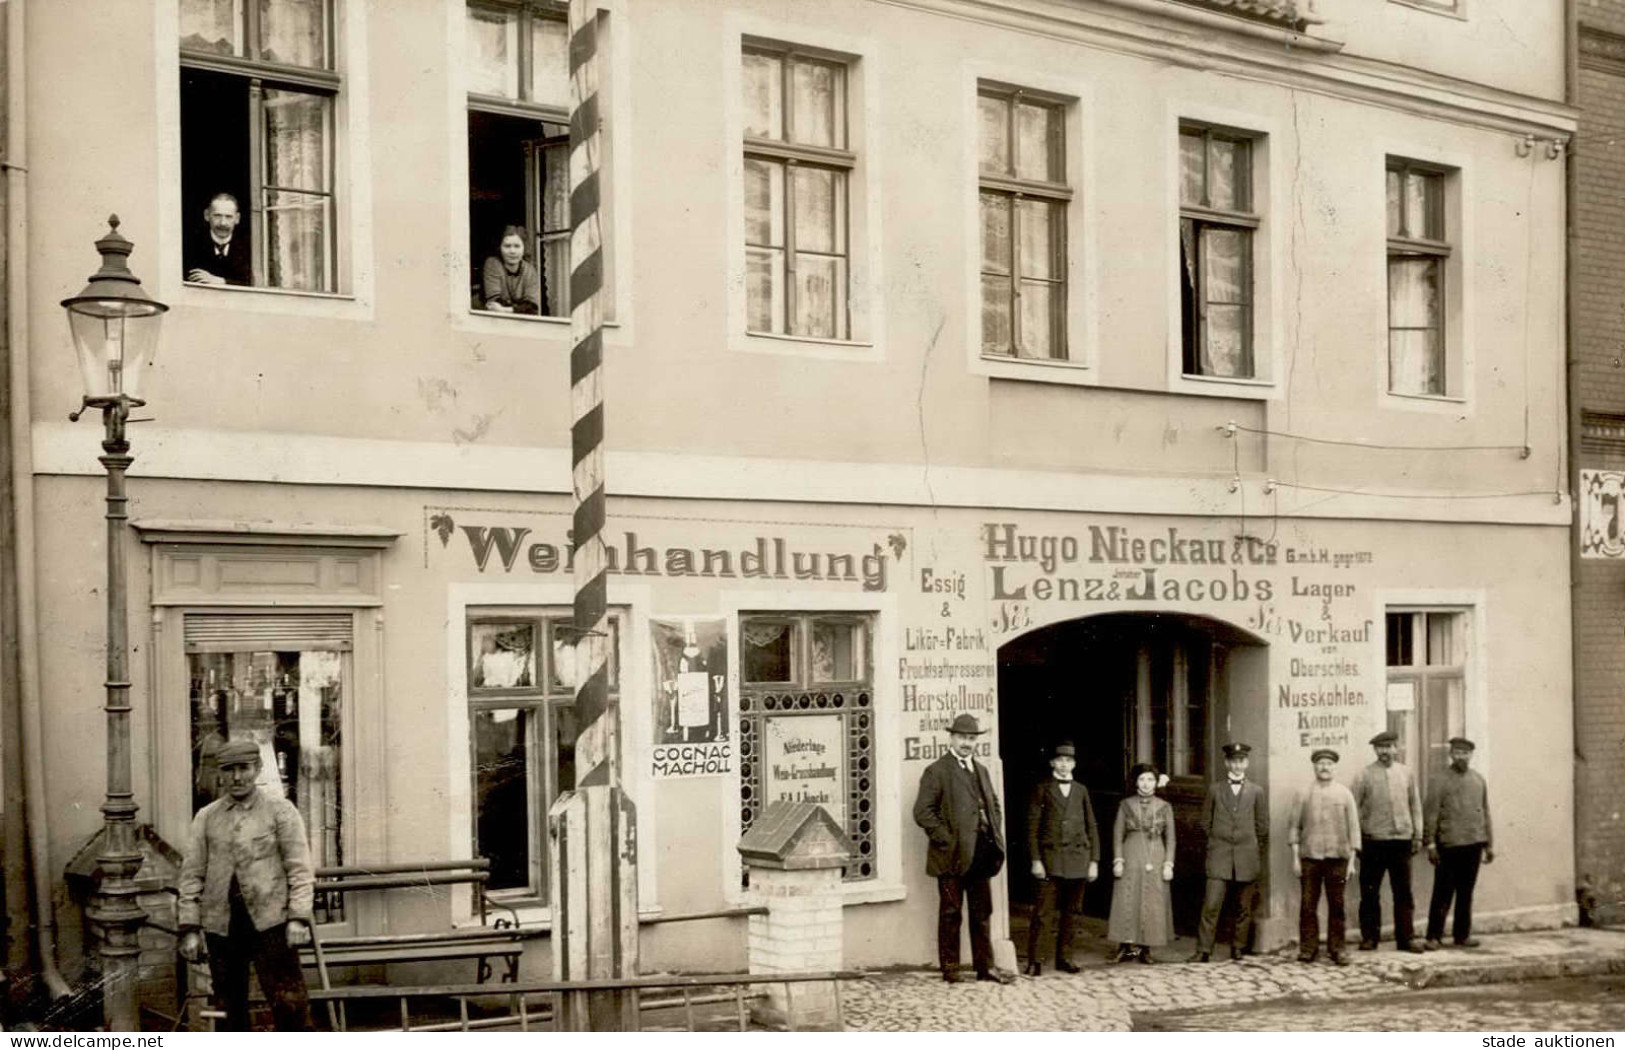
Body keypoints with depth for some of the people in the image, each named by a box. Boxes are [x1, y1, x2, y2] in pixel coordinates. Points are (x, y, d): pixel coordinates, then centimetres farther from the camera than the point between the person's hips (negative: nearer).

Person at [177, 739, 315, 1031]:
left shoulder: (281, 812, 2)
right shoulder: (206, 818, 10)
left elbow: (300, 869, -2)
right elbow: (192, 875, 9)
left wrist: (298, 918, -12)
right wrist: (190, 928, 1)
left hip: (270, 922, -3)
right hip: (221, 927, 3)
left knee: (289, 1003, -8)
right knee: (231, 1007, 10)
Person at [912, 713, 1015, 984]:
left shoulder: (981, 770, 16)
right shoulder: (936, 771, -6)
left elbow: (994, 805, 25)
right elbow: (922, 812, -13)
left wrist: (996, 836, 10)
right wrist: (947, 840, -16)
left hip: (980, 854, 7)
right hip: (953, 855, -6)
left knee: (982, 912, 11)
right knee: (951, 913, 1)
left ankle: (985, 967, 17)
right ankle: (950, 969, 9)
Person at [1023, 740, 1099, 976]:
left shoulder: (1081, 791, 14)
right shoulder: (1042, 789, 4)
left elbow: (1092, 827, 15)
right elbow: (1032, 826, 0)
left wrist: (1094, 861, 8)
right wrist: (1035, 860, -8)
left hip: (1078, 856, 3)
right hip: (1051, 856, -3)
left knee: (1072, 912, 5)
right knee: (1044, 911, -8)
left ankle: (1064, 957, 15)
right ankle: (1033, 960, -6)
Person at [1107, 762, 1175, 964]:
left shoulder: (1164, 807, 7)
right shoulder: (1126, 805, 6)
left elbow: (1170, 838, 7)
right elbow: (1117, 834, 5)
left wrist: (1168, 864, -1)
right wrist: (1118, 860, -4)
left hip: (1155, 859, 1)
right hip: (1131, 858, -1)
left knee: (1153, 904, -1)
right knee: (1127, 902, -4)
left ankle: (1145, 948, 5)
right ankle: (1126, 946, -1)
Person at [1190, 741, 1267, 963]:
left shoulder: (1255, 791, 8)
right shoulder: (1214, 789, 7)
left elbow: (1263, 827, 13)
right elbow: (1206, 823, 12)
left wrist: (1252, 849, 13)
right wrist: (1217, 842, 8)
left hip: (1247, 858, 1)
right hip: (1219, 857, -1)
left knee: (1244, 908, 4)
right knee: (1211, 905, -8)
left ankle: (1238, 948, 15)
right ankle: (1203, 951, -6)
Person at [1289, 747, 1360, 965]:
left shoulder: (1344, 794, 7)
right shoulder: (1304, 794, 6)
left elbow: (1353, 827, 7)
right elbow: (1294, 826, 6)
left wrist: (1352, 860, 2)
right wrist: (1295, 857, 0)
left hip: (1337, 857, 0)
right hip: (1309, 857, 0)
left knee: (1336, 905, 3)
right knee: (1308, 905, 0)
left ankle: (1336, 949, 12)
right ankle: (1308, 948, 9)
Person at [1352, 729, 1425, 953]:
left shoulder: (1406, 773, 8)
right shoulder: (1365, 775, 0)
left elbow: (1415, 805, 13)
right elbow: (1353, 808, 2)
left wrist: (1417, 836, 9)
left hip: (1402, 840, 2)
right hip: (1373, 840, -2)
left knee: (1403, 892, 5)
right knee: (1370, 893, 3)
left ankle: (1406, 938, 12)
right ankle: (1369, 937, 13)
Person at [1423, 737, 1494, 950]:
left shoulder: (1479, 780, 12)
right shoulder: (1440, 781, -3)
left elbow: (1485, 813, 16)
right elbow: (1431, 815, -5)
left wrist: (1489, 844, 14)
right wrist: (1431, 844, -10)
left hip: (1473, 844, 5)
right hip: (1449, 845, -4)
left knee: (1466, 892, 10)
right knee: (1443, 893, -2)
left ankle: (1462, 935, 19)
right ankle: (1434, 936, 2)